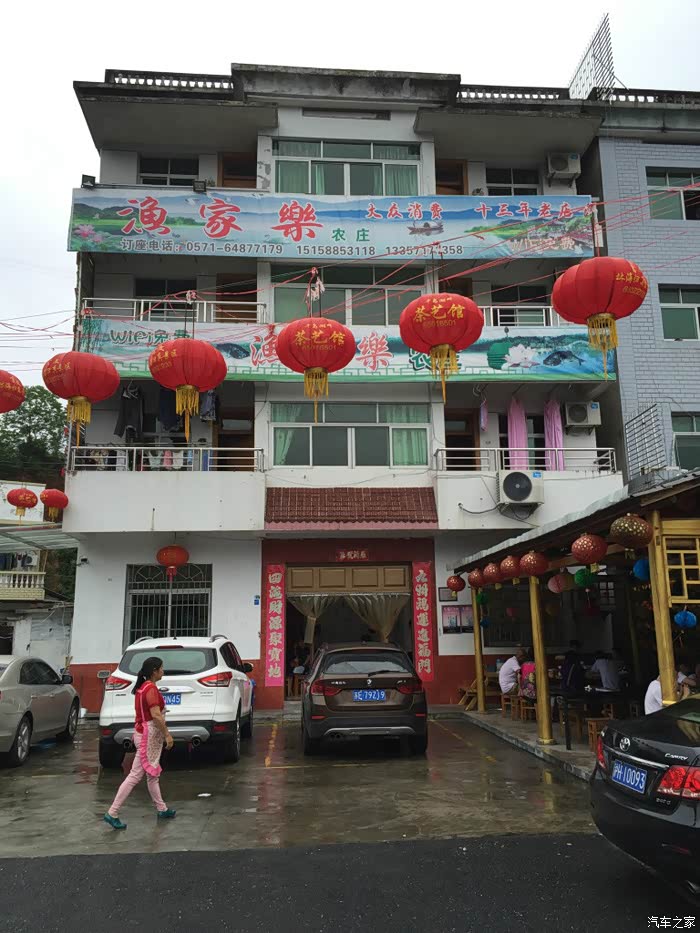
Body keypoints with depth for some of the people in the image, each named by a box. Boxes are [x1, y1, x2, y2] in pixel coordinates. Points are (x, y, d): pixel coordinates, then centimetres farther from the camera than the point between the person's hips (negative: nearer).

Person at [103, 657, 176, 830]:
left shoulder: (143, 687, 10)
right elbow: (156, 715, -26)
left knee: (152, 775, 17)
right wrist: (167, 734, -19)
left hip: (144, 733, 10)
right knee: (135, 776, -4)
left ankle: (162, 809, 28)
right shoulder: (151, 688, -19)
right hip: (149, 736, -10)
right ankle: (112, 813, 0)